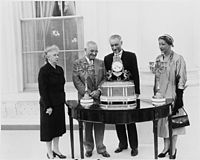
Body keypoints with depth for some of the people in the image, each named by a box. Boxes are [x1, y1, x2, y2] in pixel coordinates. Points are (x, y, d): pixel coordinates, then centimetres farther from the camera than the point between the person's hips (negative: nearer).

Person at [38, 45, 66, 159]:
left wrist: (63, 100, 9)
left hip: (59, 103, 7)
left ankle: (56, 149, 29)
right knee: (49, 128, 5)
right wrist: (48, 106, -17)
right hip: (48, 104, -7)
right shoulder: (44, 70, -13)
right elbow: (42, 90, -16)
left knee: (58, 127, 15)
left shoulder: (60, 69, 8)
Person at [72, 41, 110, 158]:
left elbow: (105, 79, 6)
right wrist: (88, 93, -13)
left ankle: (101, 148, 18)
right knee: (87, 125, 8)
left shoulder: (101, 63, 10)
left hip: (99, 97, 2)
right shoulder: (77, 64, 0)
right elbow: (76, 81, -5)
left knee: (100, 124, 6)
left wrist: (99, 91, -10)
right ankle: (89, 148, 23)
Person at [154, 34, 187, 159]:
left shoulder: (178, 59, -10)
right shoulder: (158, 59, 7)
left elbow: (181, 79, -11)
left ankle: (173, 148, 18)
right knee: (163, 119, 8)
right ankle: (166, 146, 21)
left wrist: (179, 98, -14)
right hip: (161, 94, 5)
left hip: (173, 94, -5)